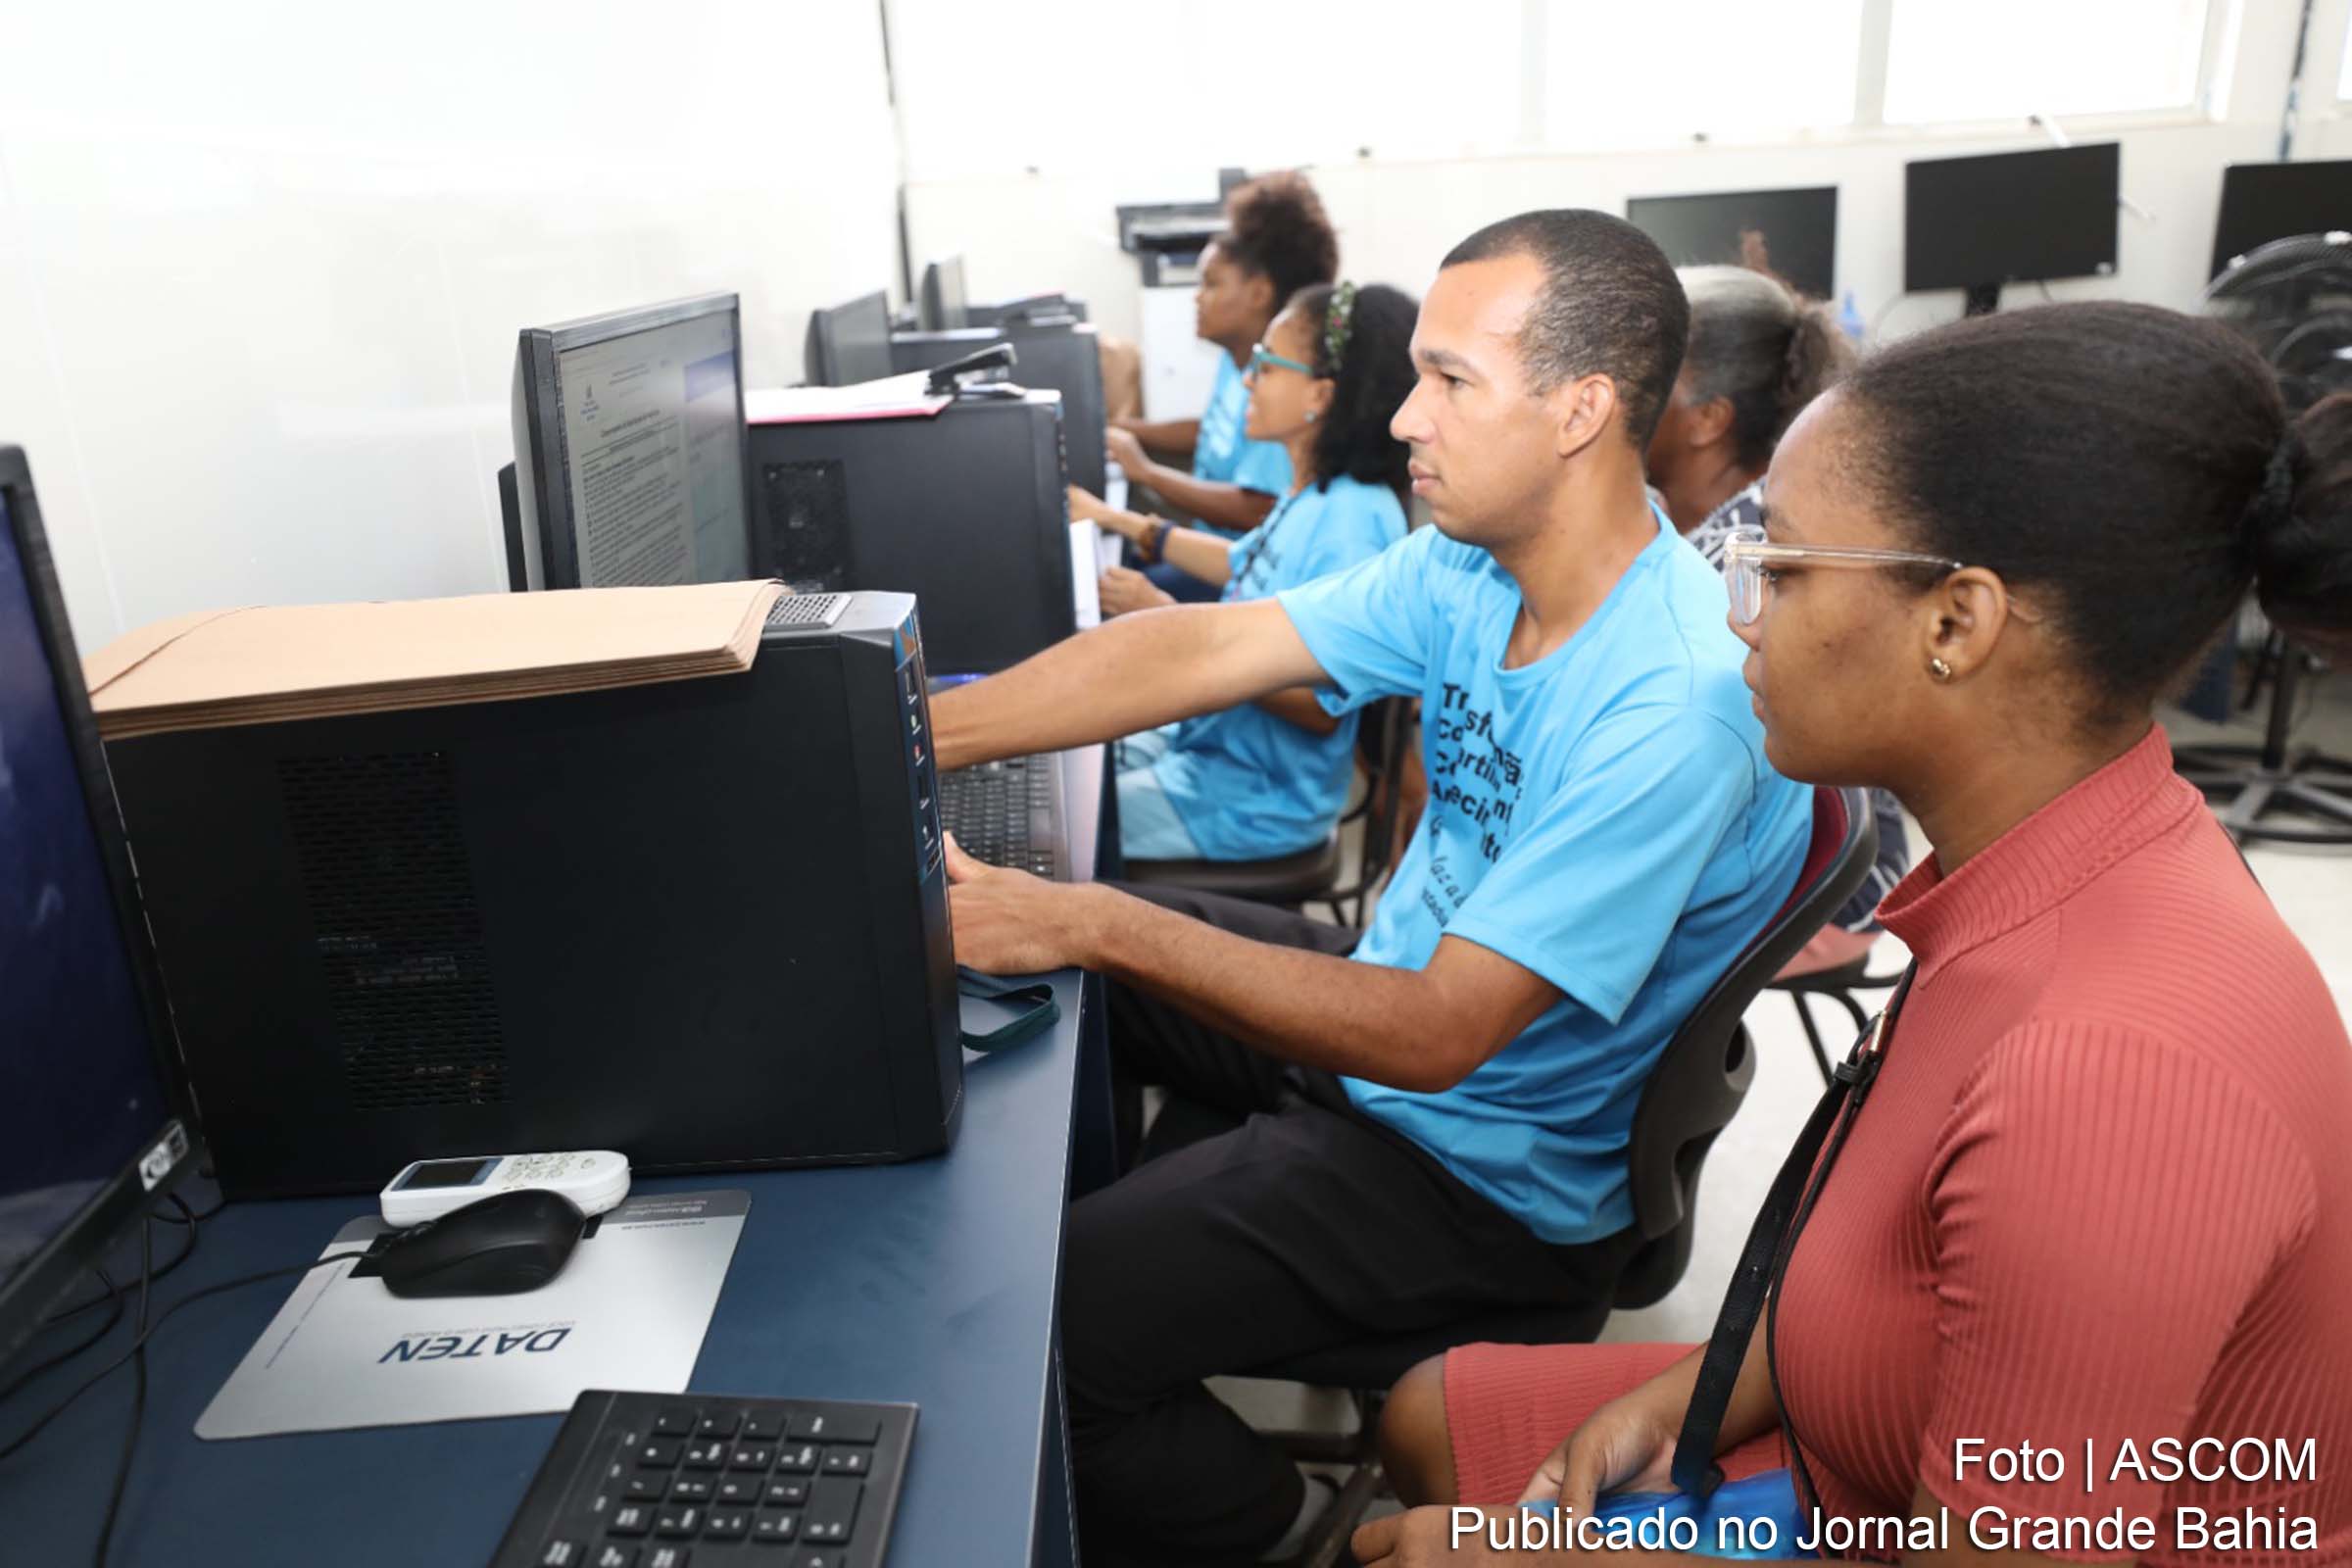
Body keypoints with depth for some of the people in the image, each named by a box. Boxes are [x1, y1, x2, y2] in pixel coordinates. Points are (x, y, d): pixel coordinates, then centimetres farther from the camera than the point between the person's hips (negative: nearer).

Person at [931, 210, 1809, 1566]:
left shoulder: (1675, 703, -31)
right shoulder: (1473, 564, -6)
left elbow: (1433, 1035, -32)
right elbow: (1201, 650, -8)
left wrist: (1097, 926, -33)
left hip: (1483, 1172, -8)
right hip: (1399, 987, 8)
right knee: (1045, 968, 14)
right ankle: (1112, 1221, 34)